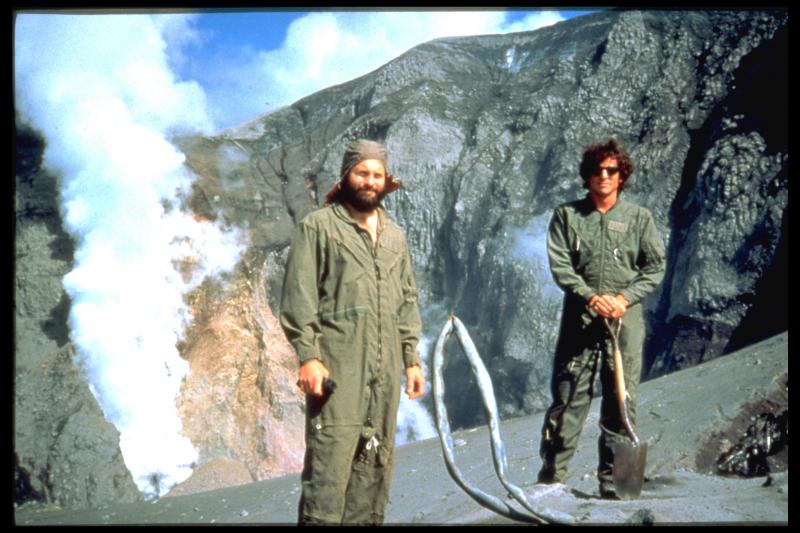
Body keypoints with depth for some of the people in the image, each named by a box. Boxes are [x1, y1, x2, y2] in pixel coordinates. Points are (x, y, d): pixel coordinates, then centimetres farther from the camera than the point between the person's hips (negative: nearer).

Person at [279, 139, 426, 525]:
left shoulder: (395, 235, 18)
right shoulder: (318, 226, 0)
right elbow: (298, 296, -6)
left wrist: (412, 359, 14)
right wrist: (308, 356, -14)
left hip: (384, 370, 6)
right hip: (338, 367, -6)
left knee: (376, 461, 8)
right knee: (331, 457, -11)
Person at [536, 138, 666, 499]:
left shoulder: (640, 218, 8)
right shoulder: (567, 215, 6)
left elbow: (655, 268, 4)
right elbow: (559, 265, -2)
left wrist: (625, 297, -11)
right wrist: (590, 296, -16)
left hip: (626, 320, 1)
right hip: (578, 318, 0)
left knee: (621, 401, 2)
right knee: (567, 397, 0)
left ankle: (613, 483, 9)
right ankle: (551, 476, 8)